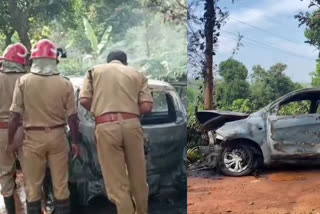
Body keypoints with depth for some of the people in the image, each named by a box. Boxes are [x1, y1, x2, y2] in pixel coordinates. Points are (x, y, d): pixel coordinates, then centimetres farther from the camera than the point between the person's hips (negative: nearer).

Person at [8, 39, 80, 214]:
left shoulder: (23, 82, -5)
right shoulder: (65, 83, -4)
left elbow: (15, 116, -6)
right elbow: (72, 117, -2)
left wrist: (9, 141, 6)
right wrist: (76, 142, 8)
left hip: (33, 138, -1)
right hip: (58, 136, 1)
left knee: (33, 186, 10)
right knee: (61, 184, 10)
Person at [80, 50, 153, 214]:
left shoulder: (95, 70, 16)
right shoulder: (137, 74, 17)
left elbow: (84, 100, 4)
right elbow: (146, 106, 5)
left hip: (106, 126, -1)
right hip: (132, 124, 2)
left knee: (117, 182, 4)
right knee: (138, 178, 16)